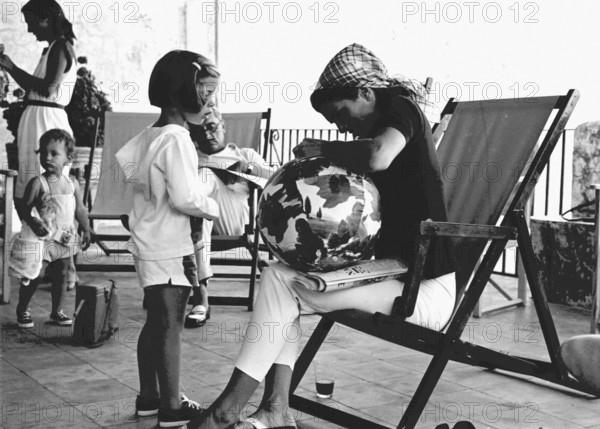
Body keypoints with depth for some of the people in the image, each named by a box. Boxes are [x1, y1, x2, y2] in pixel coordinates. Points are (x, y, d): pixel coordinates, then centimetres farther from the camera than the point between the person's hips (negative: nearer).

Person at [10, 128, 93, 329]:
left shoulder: (73, 184, 2)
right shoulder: (37, 183, -12)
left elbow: (80, 209, 9)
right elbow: (25, 208, -13)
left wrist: (86, 230, 2)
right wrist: (33, 222, -31)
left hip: (64, 238, 4)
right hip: (40, 237, -4)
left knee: (60, 275, 12)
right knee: (34, 276, 2)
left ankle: (57, 311, 26)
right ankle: (22, 310, 22)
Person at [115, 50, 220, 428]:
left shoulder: (149, 134, 9)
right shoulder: (177, 139, -20)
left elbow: (124, 160, 22)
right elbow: (185, 198, -25)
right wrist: (214, 208, -9)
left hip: (149, 245, 10)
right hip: (170, 249, -10)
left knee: (155, 322, 17)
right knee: (171, 326, -2)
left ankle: (149, 396, 27)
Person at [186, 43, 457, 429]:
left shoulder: (401, 109, -8)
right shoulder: (378, 130, 18)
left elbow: (378, 157, -31)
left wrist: (320, 148, -14)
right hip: (397, 271, 9)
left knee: (281, 283, -13)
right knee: (278, 276, 2)